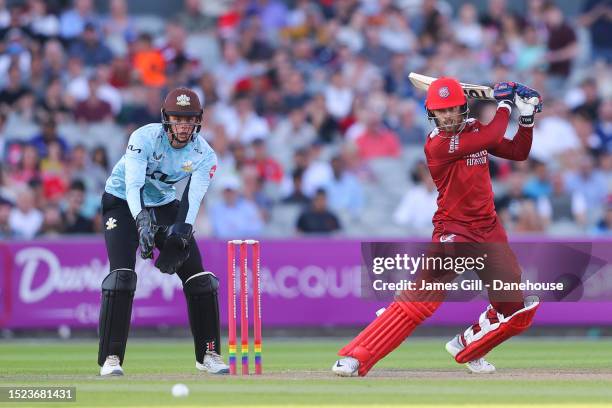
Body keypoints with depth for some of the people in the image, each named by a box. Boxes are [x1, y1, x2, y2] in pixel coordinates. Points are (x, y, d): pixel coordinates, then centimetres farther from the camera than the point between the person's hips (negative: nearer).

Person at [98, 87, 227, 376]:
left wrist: (180, 233, -43)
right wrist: (143, 223, -54)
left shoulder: (204, 155, -15)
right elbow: (133, 185, -37)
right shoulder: (144, 138, -27)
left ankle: (208, 354, 9)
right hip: (123, 202, -4)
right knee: (122, 273, -21)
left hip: (164, 206, 4)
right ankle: (110, 358, -17)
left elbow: (193, 198, -26)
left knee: (197, 274, -4)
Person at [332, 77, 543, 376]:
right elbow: (493, 136, -23)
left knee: (518, 309, 2)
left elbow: (518, 152, 15)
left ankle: (467, 348, 24)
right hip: (453, 232, -7)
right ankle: (355, 358, -23)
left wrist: (527, 117, 3)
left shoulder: (474, 130, 6)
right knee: (420, 300, -21)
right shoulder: (436, 144, -17)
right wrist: (504, 103, -9)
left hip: (489, 232, 7)